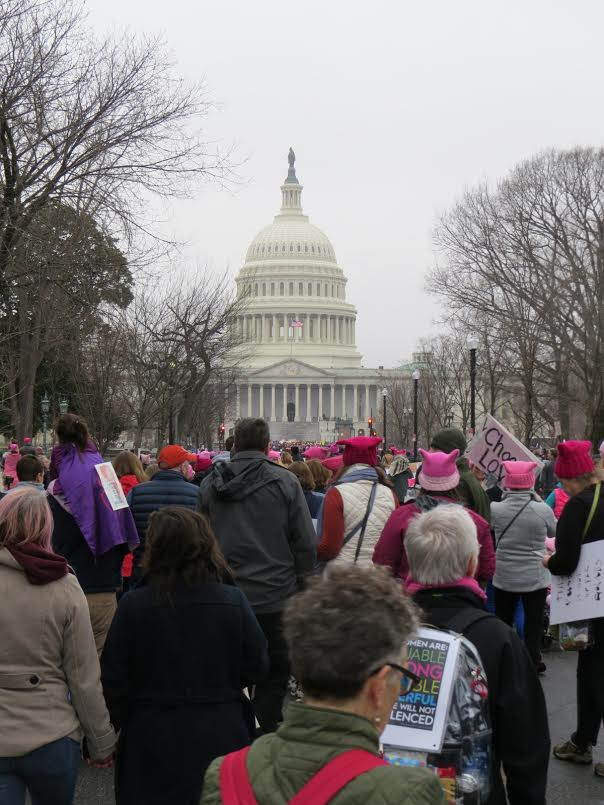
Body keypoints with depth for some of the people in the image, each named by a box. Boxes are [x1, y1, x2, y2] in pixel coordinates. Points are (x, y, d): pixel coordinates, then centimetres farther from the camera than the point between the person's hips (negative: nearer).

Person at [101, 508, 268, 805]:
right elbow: (256, 668, -2)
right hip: (221, 736, 1)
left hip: (152, 738, -1)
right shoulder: (233, 601, -10)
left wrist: (118, 722, 9)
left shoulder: (133, 605, -14)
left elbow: (113, 680, -8)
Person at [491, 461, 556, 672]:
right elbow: (554, 531, 4)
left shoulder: (495, 509, -15)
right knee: (533, 621, 14)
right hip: (535, 578, -1)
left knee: (503, 621, 18)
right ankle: (533, 661, 21)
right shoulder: (542, 510, -17)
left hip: (504, 577, 2)